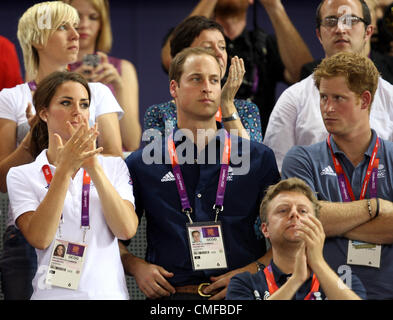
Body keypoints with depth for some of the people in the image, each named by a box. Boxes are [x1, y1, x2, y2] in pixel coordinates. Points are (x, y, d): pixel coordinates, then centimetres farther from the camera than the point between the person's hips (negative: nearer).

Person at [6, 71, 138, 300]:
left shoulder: (114, 166, 7)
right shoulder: (22, 176, 3)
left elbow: (127, 230, -8)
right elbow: (39, 238, -13)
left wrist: (93, 166, -16)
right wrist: (65, 169, -18)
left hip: (109, 291, 2)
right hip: (53, 293, -1)